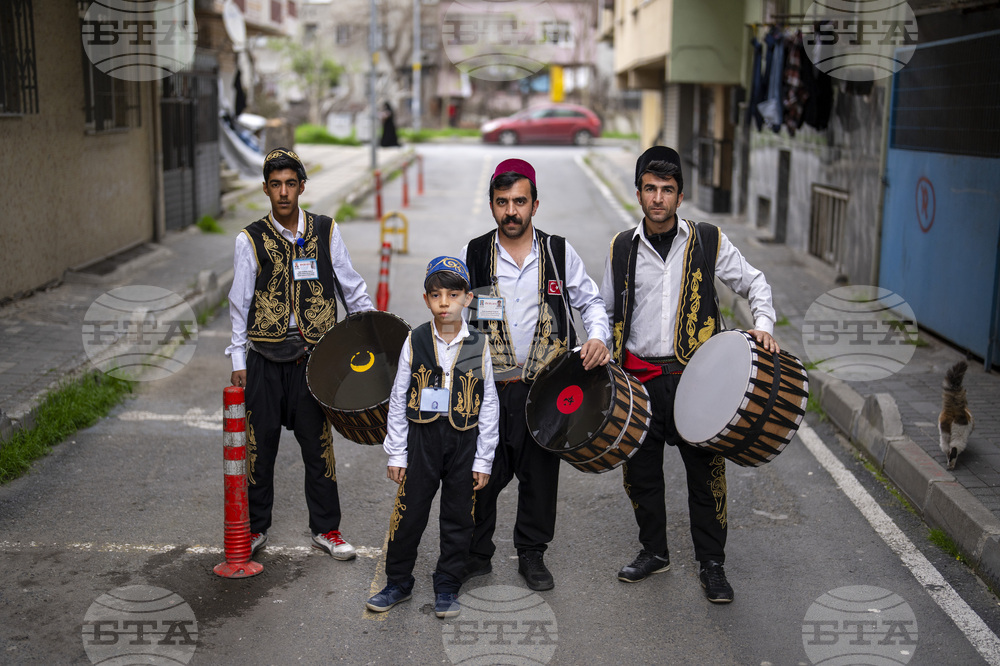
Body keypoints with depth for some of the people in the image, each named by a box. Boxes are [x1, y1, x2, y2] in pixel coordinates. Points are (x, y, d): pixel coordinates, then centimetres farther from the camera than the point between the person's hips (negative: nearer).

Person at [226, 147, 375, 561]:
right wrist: (238, 361, 0)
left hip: (312, 357, 1)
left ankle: (325, 528, 19)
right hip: (264, 360, 0)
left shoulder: (326, 231, 4)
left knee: (319, 444, 6)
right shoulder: (251, 240, 0)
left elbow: (352, 289, 10)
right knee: (260, 445, 8)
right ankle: (255, 527, 24)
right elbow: (240, 305, 3)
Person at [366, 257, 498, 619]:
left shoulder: (478, 345, -2)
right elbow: (398, 400, 2)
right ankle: (397, 582, 23)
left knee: (458, 519, 8)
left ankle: (447, 588, 24)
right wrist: (396, 453, 1)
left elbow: (489, 406, 1)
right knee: (409, 514, 5)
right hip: (421, 438, 0)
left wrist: (483, 460, 0)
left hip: (465, 441, 0)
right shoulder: (415, 341, -2)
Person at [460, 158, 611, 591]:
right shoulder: (472, 255, 2)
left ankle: (532, 554, 28)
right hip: (487, 387, 0)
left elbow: (590, 300, 11)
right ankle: (476, 555, 23)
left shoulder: (560, 253, 2)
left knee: (540, 473, 10)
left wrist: (598, 337, -8)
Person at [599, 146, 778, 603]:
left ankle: (712, 565, 20)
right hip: (639, 377, 2)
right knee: (640, 470, 10)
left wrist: (763, 323, -8)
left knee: (705, 472, 4)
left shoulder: (708, 242, 0)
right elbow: (605, 308, 17)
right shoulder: (622, 248, 6)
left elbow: (753, 282, 10)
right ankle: (654, 551, 31)